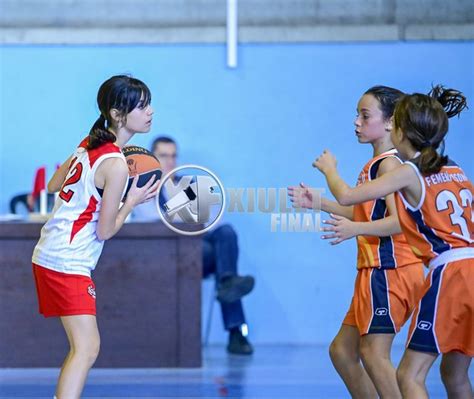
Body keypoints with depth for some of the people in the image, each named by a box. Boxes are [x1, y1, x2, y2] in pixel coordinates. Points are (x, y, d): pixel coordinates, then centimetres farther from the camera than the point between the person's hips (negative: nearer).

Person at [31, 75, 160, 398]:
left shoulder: (89, 145, 8)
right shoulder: (116, 165, -18)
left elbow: (53, 185, 20)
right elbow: (105, 230, -13)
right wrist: (133, 200, 0)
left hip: (50, 254, 10)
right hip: (67, 263, -10)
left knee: (83, 346, 19)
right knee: (87, 348, -15)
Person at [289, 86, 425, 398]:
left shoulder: (389, 164, -13)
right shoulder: (375, 164, 17)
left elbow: (399, 220, -23)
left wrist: (355, 229, -36)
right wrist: (318, 203, 24)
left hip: (389, 270, -10)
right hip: (375, 269, 10)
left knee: (374, 353, -13)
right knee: (342, 351, 13)